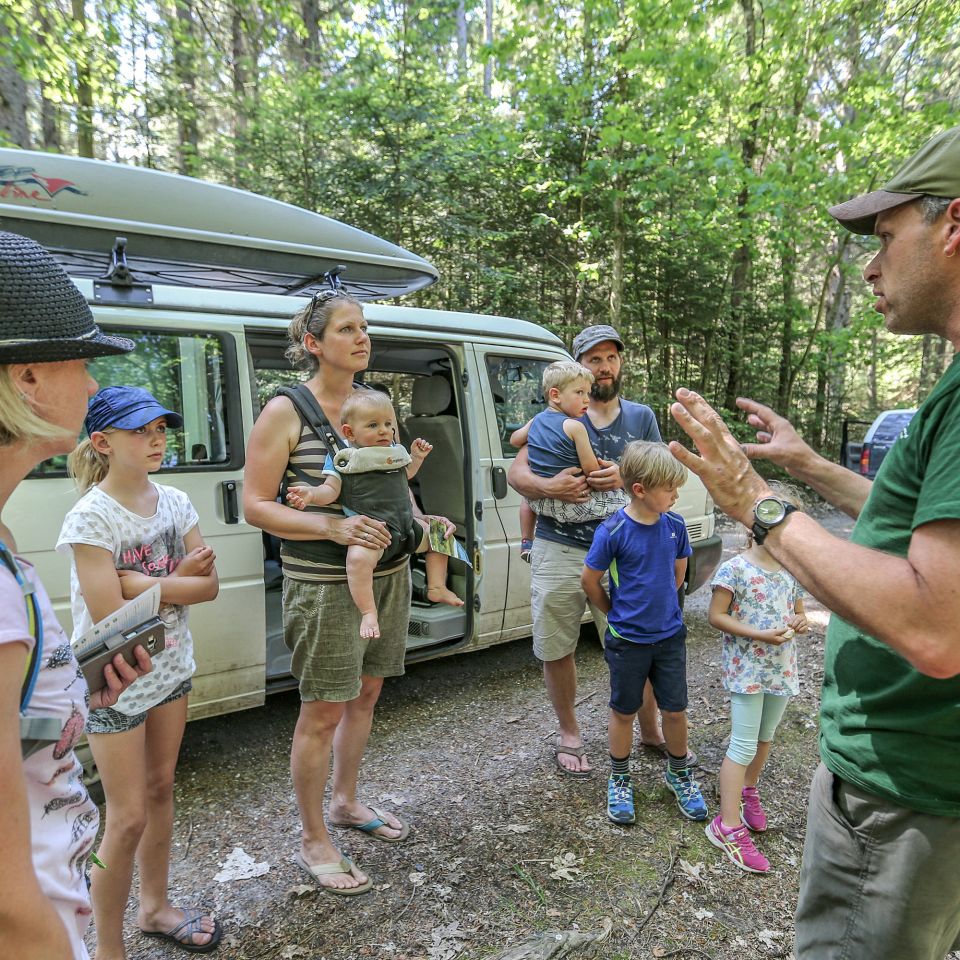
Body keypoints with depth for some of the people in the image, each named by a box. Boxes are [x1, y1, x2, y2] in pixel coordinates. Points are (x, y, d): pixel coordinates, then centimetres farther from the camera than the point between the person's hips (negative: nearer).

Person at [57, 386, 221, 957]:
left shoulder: (174, 502, -1)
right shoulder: (90, 517, -18)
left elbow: (210, 584, -6)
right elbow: (108, 616, -23)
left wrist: (140, 583, -18)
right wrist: (178, 581, -13)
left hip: (171, 668, 6)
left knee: (161, 787, 19)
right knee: (129, 818, 2)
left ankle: (156, 906, 39)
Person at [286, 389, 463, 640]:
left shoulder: (394, 451, 14)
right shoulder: (343, 458, -6)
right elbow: (331, 490, -13)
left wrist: (416, 457, 18)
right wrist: (311, 494, -32)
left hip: (405, 526, 8)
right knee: (359, 557, -39)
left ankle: (436, 588, 32)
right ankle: (368, 613, -23)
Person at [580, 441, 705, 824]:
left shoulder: (674, 526, -6)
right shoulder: (613, 532, -20)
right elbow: (589, 580, -9)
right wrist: (617, 613, 3)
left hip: (670, 636, 4)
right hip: (627, 640, -3)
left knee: (675, 710, 14)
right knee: (624, 712, 13)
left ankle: (678, 773, 38)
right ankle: (619, 780, 34)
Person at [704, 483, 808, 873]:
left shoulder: (791, 570, 2)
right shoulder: (734, 569, -17)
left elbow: (797, 611, 15)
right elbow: (716, 616, -15)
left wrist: (799, 621, -10)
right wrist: (761, 635, -23)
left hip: (780, 667, 6)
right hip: (745, 668, -6)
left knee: (765, 738, 21)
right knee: (744, 745, -4)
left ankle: (748, 790, 46)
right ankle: (728, 825, 6)